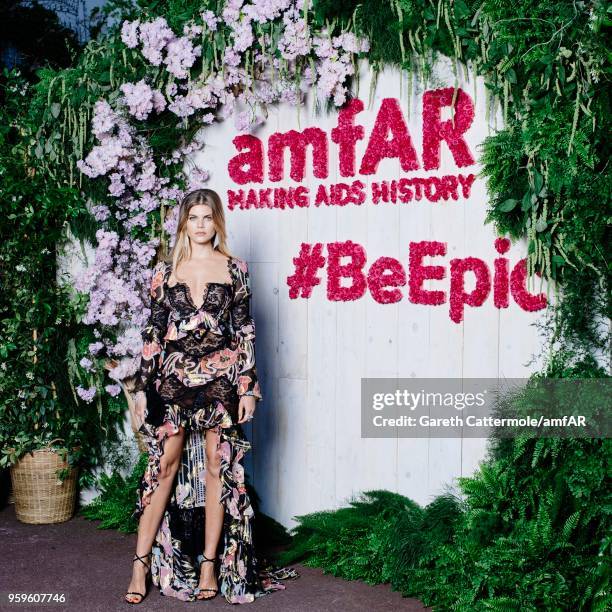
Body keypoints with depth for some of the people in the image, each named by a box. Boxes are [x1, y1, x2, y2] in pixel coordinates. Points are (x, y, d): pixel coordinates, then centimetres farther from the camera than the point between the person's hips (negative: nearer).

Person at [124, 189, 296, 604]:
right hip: (174, 378, 1)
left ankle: (210, 563, 12)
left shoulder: (235, 269, 5)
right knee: (165, 465, -1)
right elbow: (153, 332, 7)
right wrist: (143, 387, 3)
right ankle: (142, 563, 7)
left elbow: (245, 331, 3)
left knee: (217, 465, 2)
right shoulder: (166, 271, 8)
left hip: (221, 376, 0)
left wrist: (249, 386, -2)